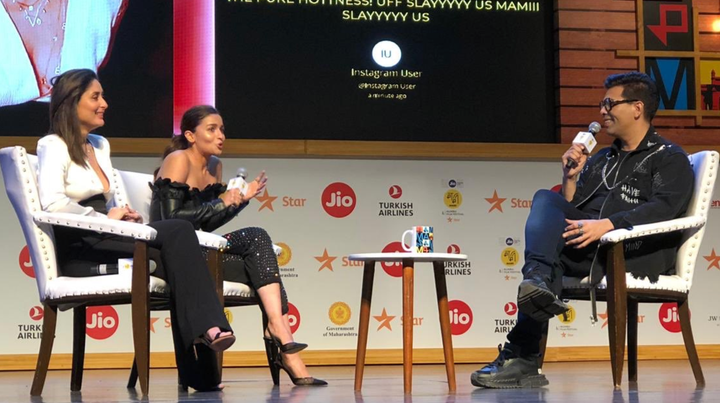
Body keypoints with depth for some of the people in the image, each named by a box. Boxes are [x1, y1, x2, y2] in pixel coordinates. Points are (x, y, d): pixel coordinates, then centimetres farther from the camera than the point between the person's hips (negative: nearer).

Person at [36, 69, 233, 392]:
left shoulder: (100, 146, 25)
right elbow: (52, 202, -17)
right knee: (178, 231, -26)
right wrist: (105, 218, -13)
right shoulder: (53, 146, 0)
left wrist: (123, 217, 3)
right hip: (78, 250, -7)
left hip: (107, 240, 7)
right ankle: (206, 326, -32)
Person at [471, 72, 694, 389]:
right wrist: (571, 177, 11)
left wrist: (608, 224, -25)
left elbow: (663, 208, -13)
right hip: (584, 243, 6)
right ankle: (539, 281, -38)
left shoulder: (670, 159, 8)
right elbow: (571, 208, 28)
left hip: (636, 251, -6)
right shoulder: (600, 159, 30)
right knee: (545, 200, -18)